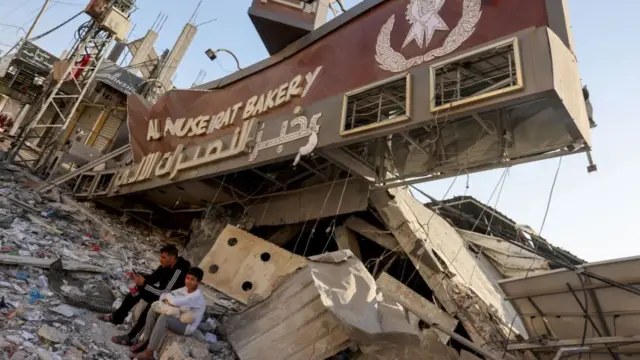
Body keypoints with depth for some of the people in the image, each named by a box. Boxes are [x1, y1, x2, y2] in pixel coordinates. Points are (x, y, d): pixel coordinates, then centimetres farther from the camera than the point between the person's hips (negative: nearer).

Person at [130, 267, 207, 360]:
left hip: (188, 326, -9)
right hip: (179, 319, 9)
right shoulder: (184, 289, -1)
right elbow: (163, 295, 3)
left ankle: (149, 353, -22)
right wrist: (167, 300, -20)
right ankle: (145, 341, 5)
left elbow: (175, 301, -38)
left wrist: (168, 295, -15)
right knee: (153, 312, -2)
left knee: (164, 317, -31)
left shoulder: (197, 296, -27)